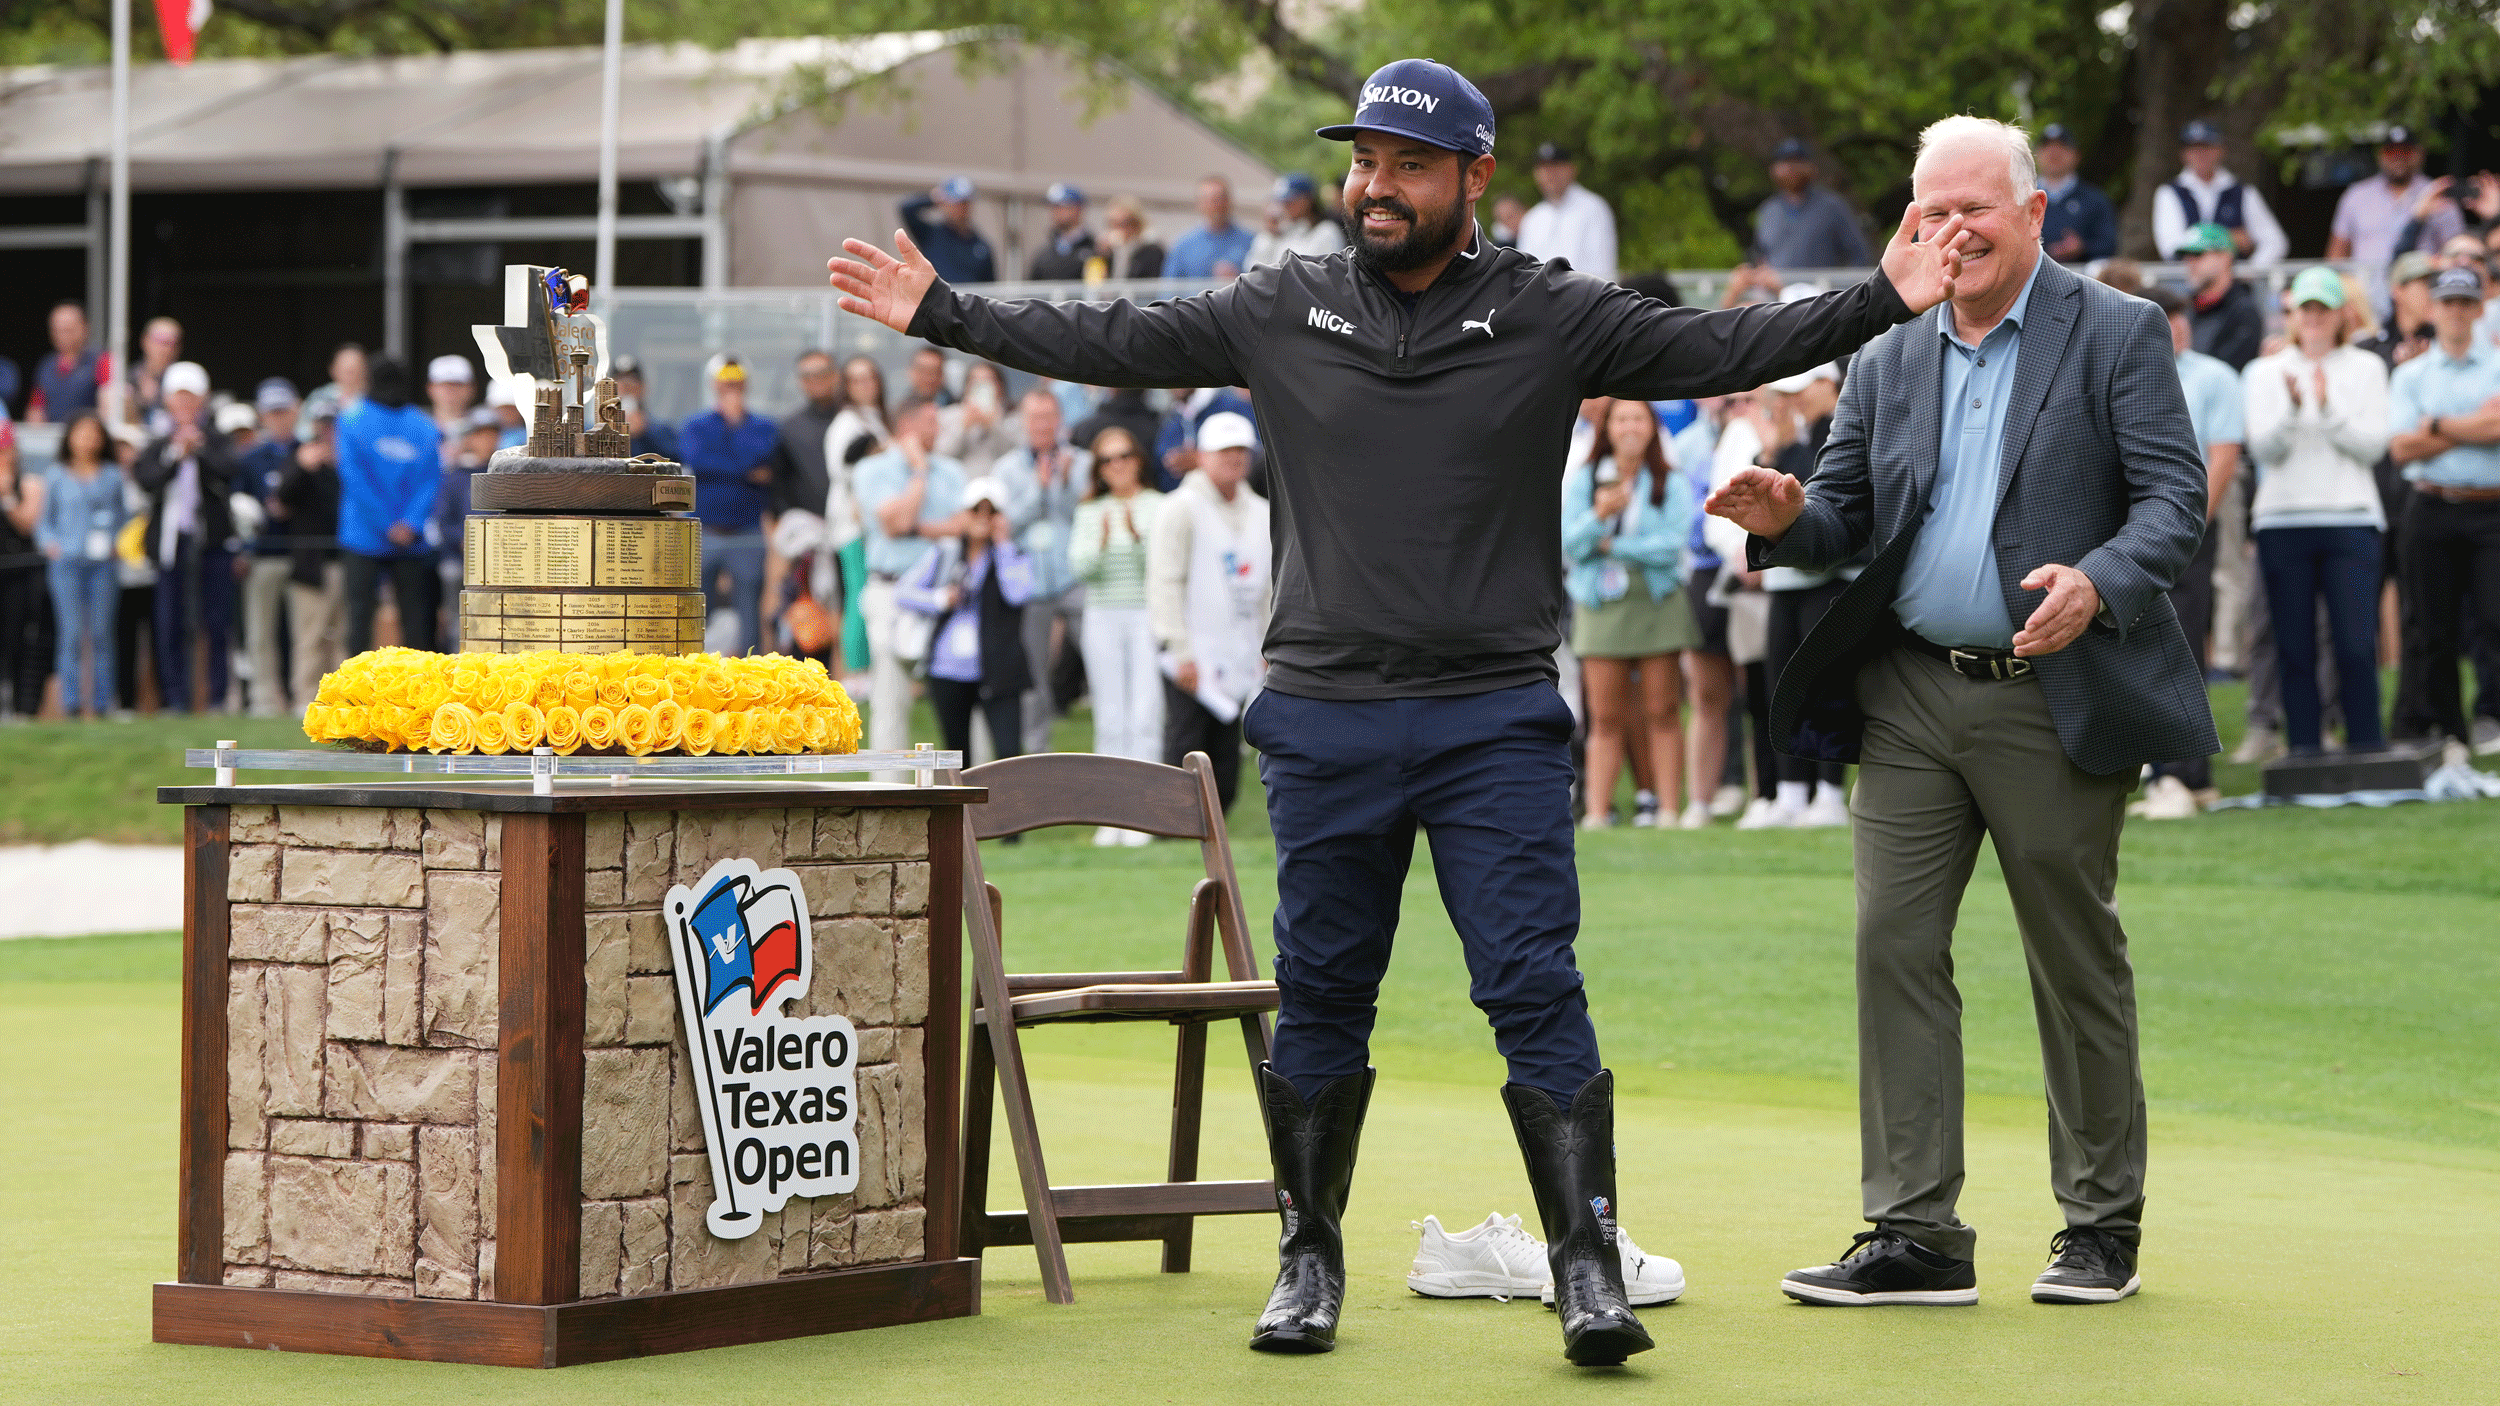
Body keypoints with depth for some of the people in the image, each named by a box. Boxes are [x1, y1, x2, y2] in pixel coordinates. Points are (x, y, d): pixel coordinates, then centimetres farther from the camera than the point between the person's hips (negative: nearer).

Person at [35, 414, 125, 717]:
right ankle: (70, 701, -5)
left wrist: (117, 542, -1)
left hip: (103, 563, 1)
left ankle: (101, 701, 2)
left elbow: (124, 515, 16)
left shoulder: (112, 475, 11)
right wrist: (50, 544, -4)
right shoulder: (56, 476, 9)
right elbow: (44, 519, 12)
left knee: (101, 632, -1)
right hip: (67, 562, -1)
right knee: (71, 632, -7)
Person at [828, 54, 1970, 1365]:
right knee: (1320, 998, 9)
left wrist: (1881, 301, -16)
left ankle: (1587, 1266, -4)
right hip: (1322, 717, 2)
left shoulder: (1551, 316, 0)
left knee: (1535, 990, -7)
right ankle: (1310, 1262, 21)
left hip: (1497, 719, -2)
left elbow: (1719, 350, -6)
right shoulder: (1280, 311, 6)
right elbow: (1110, 342, 10)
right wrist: (941, 314, 9)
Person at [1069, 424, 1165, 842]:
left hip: (1146, 618, -3)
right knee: (1110, 720, 3)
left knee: (1144, 716, -10)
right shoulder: (1090, 512, 10)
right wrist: (1102, 541, -18)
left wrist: (1137, 534, -24)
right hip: (1102, 617, 3)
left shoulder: (1158, 507, 1)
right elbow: (1079, 566, 0)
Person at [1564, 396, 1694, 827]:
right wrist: (1599, 515, -19)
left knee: (1662, 712, -3)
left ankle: (1669, 808, -4)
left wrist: (1613, 546, -6)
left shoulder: (1671, 486, 5)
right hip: (1601, 605, 1)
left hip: (1658, 604, -1)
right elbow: (1570, 544, -1)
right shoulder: (1581, 480, 9)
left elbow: (1674, 545, -7)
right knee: (1606, 717, -2)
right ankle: (1597, 810, -2)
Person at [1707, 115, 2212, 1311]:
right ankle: (1914, 1234, 2)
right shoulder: (1887, 359, 13)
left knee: (2077, 965, 5)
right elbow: (1848, 513, 13)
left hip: (2055, 700, -4)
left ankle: (2101, 1226, 17)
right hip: (1911, 696, 4)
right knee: (1894, 948, -2)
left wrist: (2096, 582, -26)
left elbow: (2176, 498, -8)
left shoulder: (2118, 336, -1)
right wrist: (1789, 518, -11)